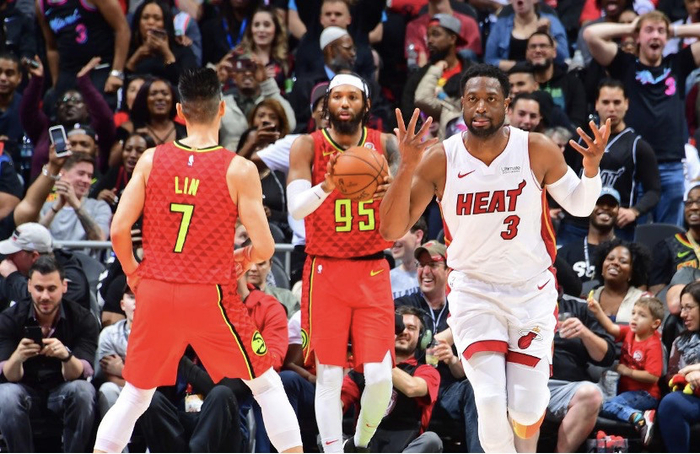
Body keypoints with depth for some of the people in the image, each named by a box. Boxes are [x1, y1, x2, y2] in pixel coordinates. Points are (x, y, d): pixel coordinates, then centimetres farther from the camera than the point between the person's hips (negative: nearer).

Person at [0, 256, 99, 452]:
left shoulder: (83, 319, -13)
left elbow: (79, 374, -22)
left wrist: (66, 356, -46)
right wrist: (17, 357, -44)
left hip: (62, 391, 0)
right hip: (26, 390, 0)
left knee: (82, 391, -33)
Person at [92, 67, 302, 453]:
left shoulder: (152, 160, -1)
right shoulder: (239, 171, -8)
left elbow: (119, 231, -4)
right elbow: (264, 247, -10)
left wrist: (132, 272, 14)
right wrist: (244, 259, 12)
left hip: (156, 292, 3)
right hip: (211, 296, -3)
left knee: (134, 395, 17)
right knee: (267, 385, 11)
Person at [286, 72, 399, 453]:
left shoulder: (385, 145, 2)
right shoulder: (308, 147, -2)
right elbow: (296, 207, -16)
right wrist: (327, 186, -36)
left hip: (373, 271, 1)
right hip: (325, 271, -1)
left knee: (380, 376, -6)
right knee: (329, 376, -2)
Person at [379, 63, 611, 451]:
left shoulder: (538, 151, -10)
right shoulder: (439, 160, -11)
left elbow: (580, 205, 5)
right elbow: (391, 231, -14)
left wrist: (591, 167, -17)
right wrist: (407, 167, -27)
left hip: (533, 292, 1)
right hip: (474, 292, -1)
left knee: (526, 412, -2)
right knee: (490, 401, -17)